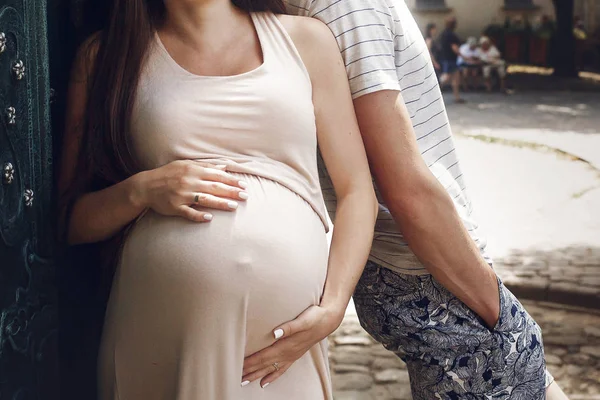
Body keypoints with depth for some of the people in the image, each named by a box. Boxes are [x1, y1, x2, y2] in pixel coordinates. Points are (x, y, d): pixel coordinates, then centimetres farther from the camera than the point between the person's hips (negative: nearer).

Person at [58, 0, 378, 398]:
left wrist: (332, 306, -6)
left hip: (284, 341, 1)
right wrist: (141, 190, -10)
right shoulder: (105, 55, 10)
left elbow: (357, 191, 8)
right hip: (158, 333, 0)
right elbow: (70, 218, 10)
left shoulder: (306, 38, 12)